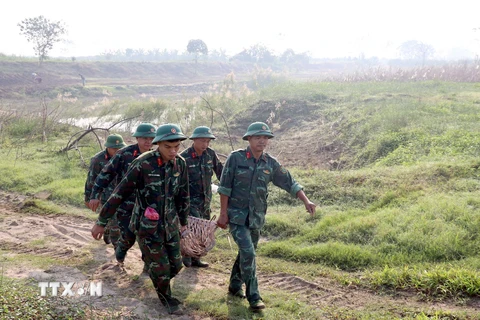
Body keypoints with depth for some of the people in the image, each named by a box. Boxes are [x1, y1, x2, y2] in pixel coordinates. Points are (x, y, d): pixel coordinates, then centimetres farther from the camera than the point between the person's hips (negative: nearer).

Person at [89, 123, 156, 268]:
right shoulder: (124, 154, -12)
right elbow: (105, 174, -8)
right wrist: (95, 195, -12)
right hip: (125, 205, -3)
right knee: (128, 236, -2)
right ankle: (120, 250, 31)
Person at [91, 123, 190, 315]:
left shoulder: (180, 164, -5)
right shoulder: (143, 164, -21)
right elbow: (120, 193, -15)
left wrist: (183, 222, 18)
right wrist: (101, 222, -10)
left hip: (170, 224, 5)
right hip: (147, 226, -5)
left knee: (175, 265, 11)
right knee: (160, 268, 4)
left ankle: (160, 283, 44)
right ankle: (166, 299, 33)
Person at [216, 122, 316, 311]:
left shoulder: (271, 163, 1)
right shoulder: (236, 158, -10)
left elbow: (289, 183, 2)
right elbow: (225, 187, -8)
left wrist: (306, 201, -10)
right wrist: (223, 213, -10)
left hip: (256, 217, 5)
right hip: (237, 215, -5)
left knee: (246, 254, 16)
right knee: (248, 253, -13)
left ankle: (235, 287, 35)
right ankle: (254, 297, -6)